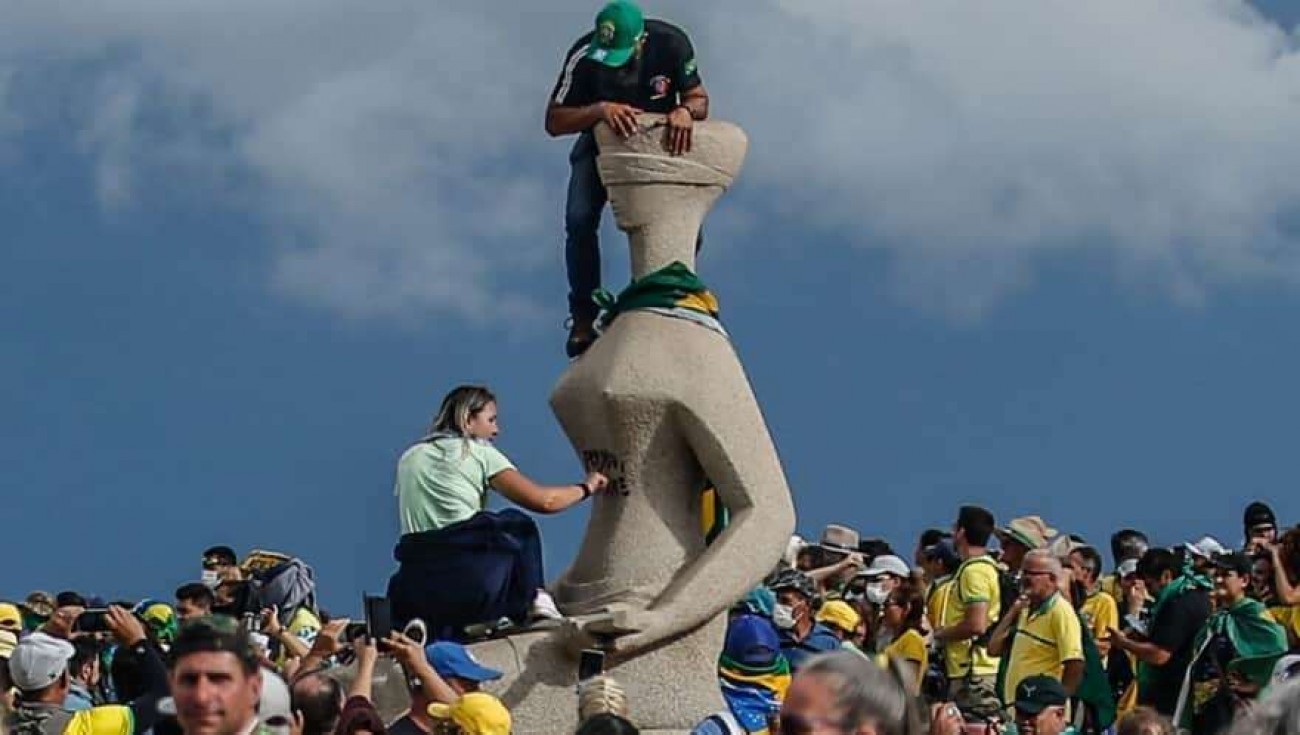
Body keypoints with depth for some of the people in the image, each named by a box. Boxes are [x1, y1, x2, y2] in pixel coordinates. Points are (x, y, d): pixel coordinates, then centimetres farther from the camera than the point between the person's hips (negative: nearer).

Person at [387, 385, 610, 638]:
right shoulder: (479, 453, 6)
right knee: (520, 527, 24)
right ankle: (532, 600, 19)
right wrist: (585, 487, 18)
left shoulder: (409, 459, 20)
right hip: (470, 583, -4)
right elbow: (543, 501, 0)